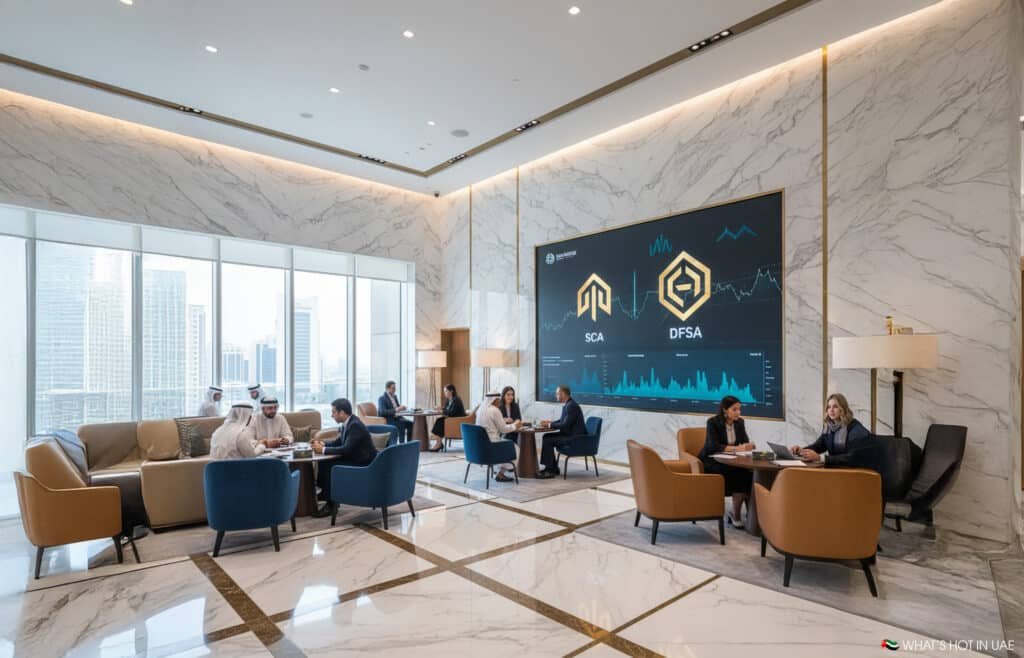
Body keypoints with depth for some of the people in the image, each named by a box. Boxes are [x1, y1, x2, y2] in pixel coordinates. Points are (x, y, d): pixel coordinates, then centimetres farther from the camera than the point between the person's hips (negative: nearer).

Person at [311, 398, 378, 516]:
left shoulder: (355, 425, -23)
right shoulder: (347, 423, 4)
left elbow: (346, 449, -30)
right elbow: (338, 442, 15)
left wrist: (323, 450, -23)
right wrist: (322, 444, -2)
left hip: (364, 464, -9)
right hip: (354, 458, 9)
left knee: (330, 466, -20)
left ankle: (331, 503, -9)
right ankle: (324, 492, 17)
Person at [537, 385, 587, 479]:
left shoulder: (572, 406, -21)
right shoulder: (567, 404, 10)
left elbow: (565, 425, -25)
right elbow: (562, 421, 18)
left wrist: (550, 425, -14)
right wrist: (549, 423, 2)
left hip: (574, 437, -10)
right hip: (570, 434, 10)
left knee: (547, 441, -15)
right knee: (546, 437, 6)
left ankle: (549, 471, -6)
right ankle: (553, 468, 10)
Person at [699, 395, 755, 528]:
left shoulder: (739, 422, 4)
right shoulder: (713, 422, -14)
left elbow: (745, 442, 1)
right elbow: (714, 447, -23)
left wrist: (748, 446, -23)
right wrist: (736, 448, -32)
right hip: (712, 462, -5)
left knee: (749, 471, -26)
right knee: (739, 473, -30)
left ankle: (750, 512, -17)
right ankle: (736, 514, -17)